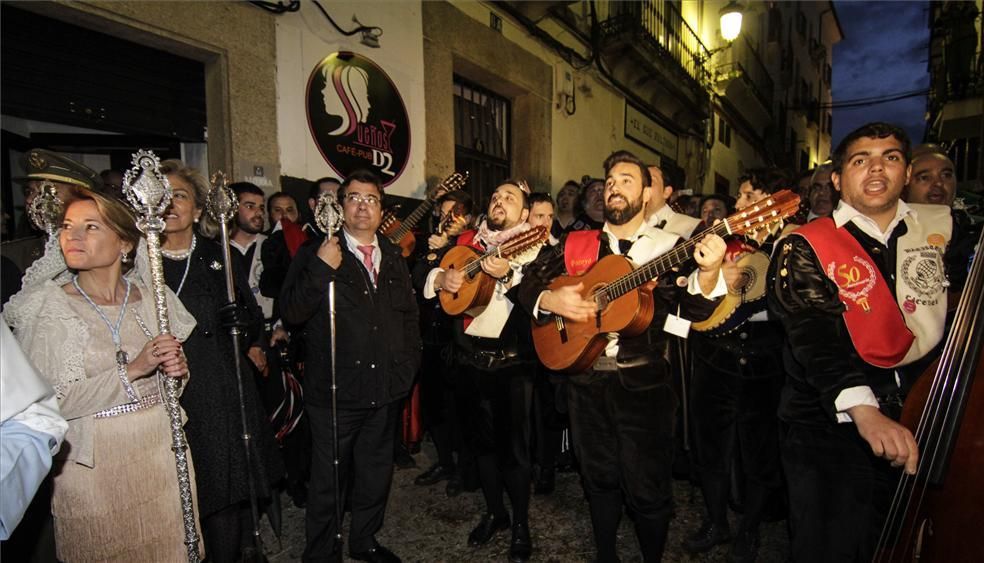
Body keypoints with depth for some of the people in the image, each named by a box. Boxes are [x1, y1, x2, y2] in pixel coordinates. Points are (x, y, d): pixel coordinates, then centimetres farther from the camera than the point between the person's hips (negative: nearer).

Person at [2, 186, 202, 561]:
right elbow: (49, 402, -14)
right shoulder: (45, 305, -9)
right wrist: (132, 370, -23)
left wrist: (177, 370, -10)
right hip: (94, 462, -2)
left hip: (160, 451, 3)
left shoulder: (152, 295, 0)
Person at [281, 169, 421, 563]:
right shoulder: (315, 254, -6)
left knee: (376, 472, 20)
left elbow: (409, 312, 17)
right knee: (328, 479, 10)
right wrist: (322, 269, -25)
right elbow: (291, 313, -14)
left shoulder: (393, 256, 10)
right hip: (335, 389, -5)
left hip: (386, 387, 5)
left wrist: (410, 360, 9)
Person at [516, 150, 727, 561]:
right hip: (586, 379, 3)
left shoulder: (669, 247, 0)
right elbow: (527, 285, 8)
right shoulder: (574, 245, 7)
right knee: (599, 480, 17)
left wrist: (708, 271, -31)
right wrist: (550, 300, -13)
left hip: (643, 383, -2)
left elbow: (695, 309, -11)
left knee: (647, 488, 6)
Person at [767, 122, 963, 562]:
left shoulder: (938, 228, 6)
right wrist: (863, 408, -36)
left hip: (917, 430, 4)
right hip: (828, 431, -4)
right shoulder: (806, 248, -9)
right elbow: (815, 337, -23)